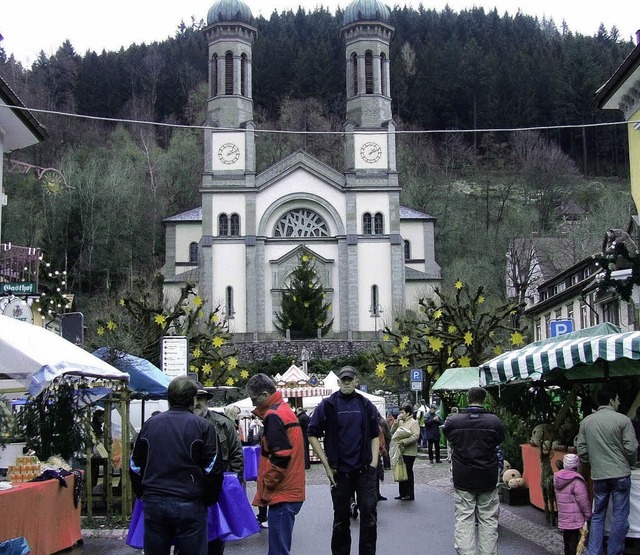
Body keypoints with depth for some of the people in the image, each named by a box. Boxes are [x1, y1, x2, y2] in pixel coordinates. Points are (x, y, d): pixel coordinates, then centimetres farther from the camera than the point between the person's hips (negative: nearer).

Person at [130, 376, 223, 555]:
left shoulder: (150, 424, 7)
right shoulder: (202, 427, -5)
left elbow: (135, 466, 12)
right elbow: (213, 470, -5)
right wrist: (209, 500, 8)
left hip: (153, 504, 4)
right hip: (189, 505, -3)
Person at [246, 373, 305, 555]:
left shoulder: (273, 416, -14)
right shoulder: (285, 409, 16)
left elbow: (280, 456, -21)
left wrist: (266, 484, -12)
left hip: (281, 494, -10)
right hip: (291, 491, 10)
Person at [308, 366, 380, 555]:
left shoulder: (366, 405, 6)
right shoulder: (327, 405, -1)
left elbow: (375, 435, 12)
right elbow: (312, 435, 0)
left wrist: (374, 463, 1)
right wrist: (327, 466, -4)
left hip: (365, 470, 1)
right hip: (340, 472, -1)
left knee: (369, 513, -5)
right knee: (341, 518, 9)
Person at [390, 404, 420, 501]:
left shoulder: (413, 422, -7)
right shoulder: (400, 422, 17)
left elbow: (416, 436, -18)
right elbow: (392, 432, 15)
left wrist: (403, 442, -22)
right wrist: (396, 422, 1)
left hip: (409, 452, -7)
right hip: (400, 451, 7)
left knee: (408, 473, -2)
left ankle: (410, 494, 5)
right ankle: (402, 493, 17)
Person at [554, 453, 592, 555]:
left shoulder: (558, 479, 7)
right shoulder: (576, 481, -17)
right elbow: (583, 501, -15)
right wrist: (588, 515, -4)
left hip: (563, 520, 7)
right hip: (576, 521, -7)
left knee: (567, 546, 16)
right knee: (575, 545, -4)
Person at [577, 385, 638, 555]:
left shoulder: (586, 422, 3)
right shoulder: (622, 420, -9)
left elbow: (581, 451, 4)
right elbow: (631, 448, -9)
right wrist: (630, 463, 11)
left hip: (598, 476, 4)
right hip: (620, 474, -4)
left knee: (597, 515, 13)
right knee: (620, 516, 6)